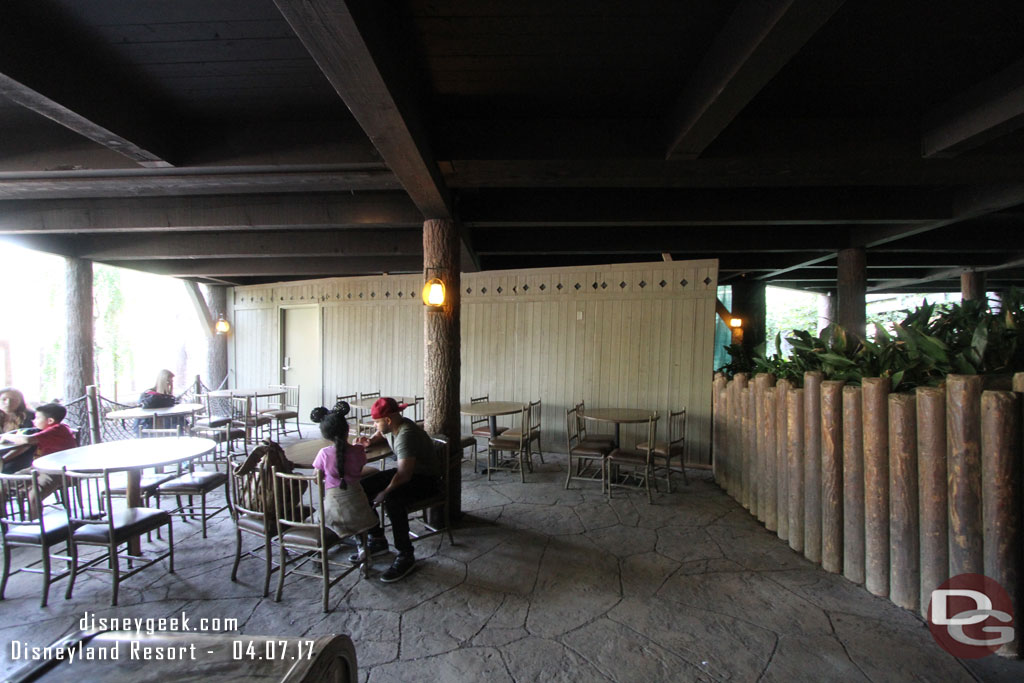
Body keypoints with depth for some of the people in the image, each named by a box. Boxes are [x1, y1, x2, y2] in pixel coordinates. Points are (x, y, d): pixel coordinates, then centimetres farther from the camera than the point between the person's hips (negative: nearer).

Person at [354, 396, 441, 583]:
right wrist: (369, 441, 5)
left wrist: (384, 493, -21)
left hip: (426, 479, -10)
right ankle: (377, 540, 10)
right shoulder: (392, 427, 0)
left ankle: (405, 556, -19)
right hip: (406, 472, 10)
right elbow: (381, 434, 27)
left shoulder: (406, 434, -28)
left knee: (392, 499, -36)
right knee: (362, 487, -2)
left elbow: (404, 475, -32)